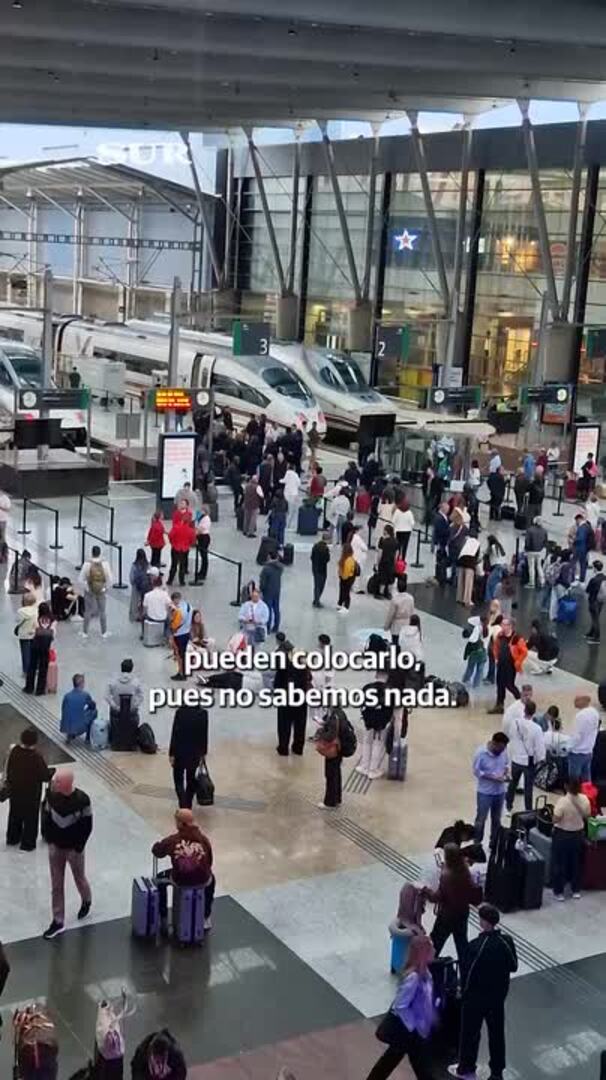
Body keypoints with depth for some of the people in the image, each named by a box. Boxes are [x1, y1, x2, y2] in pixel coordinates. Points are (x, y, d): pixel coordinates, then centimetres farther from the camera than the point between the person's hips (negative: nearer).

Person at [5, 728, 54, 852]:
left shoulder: (14, 751, -13)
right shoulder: (36, 756, -29)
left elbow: (8, 770, 0)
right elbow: (45, 775, -22)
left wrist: (8, 782, 16)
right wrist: (53, 771, -2)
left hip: (14, 789, 5)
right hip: (31, 792, -5)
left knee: (15, 814, 25)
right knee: (30, 817, 14)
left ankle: (12, 838, 40)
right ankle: (27, 843, 25)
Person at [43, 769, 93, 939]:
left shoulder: (82, 799, -22)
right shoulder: (52, 795, -10)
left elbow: (87, 826, -13)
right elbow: (47, 818, 4)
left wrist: (77, 848, -13)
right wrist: (50, 840, 1)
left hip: (74, 848, -3)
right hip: (55, 847, 3)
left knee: (79, 879, 17)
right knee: (56, 886, 9)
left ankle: (86, 901, 48)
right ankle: (58, 921, 20)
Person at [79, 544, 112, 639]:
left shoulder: (87, 564, -15)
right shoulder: (105, 564, -14)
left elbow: (81, 579, -14)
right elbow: (109, 579, -12)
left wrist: (87, 588, -2)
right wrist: (105, 588, 2)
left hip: (90, 592, 0)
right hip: (102, 592, 0)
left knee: (88, 611, 12)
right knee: (102, 611, 14)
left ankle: (85, 632, 19)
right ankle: (104, 633, 23)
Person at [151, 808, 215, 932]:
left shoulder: (172, 840, -8)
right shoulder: (203, 839, -4)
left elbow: (156, 851, 9)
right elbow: (209, 862, 6)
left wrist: (158, 844, 31)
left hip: (179, 880, -1)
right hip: (202, 881, 1)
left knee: (160, 879, 31)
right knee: (211, 879, 38)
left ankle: (163, 921, 33)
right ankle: (206, 919, 42)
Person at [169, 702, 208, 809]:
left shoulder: (180, 712, -15)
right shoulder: (203, 713, -6)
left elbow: (175, 733, -13)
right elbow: (204, 735, 1)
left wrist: (171, 754, -7)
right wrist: (203, 752, 12)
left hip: (180, 751, -3)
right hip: (195, 752, 3)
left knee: (178, 780, 9)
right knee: (191, 780, 18)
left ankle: (184, 806, -8)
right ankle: (188, 806, 25)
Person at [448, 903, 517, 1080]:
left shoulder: (475, 946, -28)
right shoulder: (507, 941, -12)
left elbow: (467, 973, -18)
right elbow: (513, 967, 1)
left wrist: (464, 991, 0)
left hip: (476, 996, -4)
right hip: (499, 994, 5)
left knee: (470, 1032, 15)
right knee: (497, 1032, 18)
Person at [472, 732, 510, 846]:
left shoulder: (503, 751, -7)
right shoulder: (481, 753, -21)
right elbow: (477, 772, -16)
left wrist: (506, 773, -11)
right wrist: (493, 777, -24)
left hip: (500, 791, 5)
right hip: (485, 792, -5)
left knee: (496, 819, 18)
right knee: (481, 819, 4)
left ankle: (494, 843, 34)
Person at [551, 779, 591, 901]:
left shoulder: (562, 801, -26)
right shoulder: (584, 799, -12)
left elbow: (555, 820, -22)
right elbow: (587, 816, 1)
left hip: (562, 835, -4)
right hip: (578, 834, 4)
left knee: (559, 864, 10)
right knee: (576, 863, 20)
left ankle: (559, 892, 17)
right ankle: (576, 891, 30)